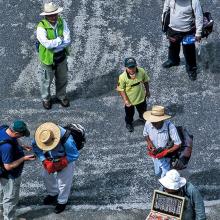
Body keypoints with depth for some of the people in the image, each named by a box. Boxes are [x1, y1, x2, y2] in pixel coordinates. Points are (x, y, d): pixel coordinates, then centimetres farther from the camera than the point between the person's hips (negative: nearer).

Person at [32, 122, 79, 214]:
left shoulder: (67, 140, -43)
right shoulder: (42, 133, -30)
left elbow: (73, 155, -27)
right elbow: (36, 147, -14)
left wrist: (59, 164, -29)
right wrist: (45, 162, -24)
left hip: (66, 159, -5)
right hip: (50, 158, 5)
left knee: (63, 181, 6)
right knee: (46, 175, 19)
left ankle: (62, 202, 33)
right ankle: (53, 194, 48)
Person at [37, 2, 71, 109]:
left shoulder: (62, 22, -13)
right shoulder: (41, 27, -26)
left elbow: (67, 41, -18)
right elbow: (47, 44, -38)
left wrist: (53, 45, -27)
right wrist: (60, 39, -24)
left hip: (61, 57, 4)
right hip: (48, 58, -4)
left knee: (62, 79, 23)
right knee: (46, 80, 17)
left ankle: (61, 96, 49)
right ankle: (46, 99, 42)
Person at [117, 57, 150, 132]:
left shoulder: (141, 71, -25)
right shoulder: (123, 77, -34)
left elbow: (145, 81, -5)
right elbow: (121, 89, -20)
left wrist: (147, 91, 6)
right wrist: (125, 100, -24)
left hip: (141, 97, 3)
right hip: (129, 99, -3)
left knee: (143, 109, 32)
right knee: (129, 113, 24)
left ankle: (142, 117, 66)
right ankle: (129, 123, 56)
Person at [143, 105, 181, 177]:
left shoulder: (170, 127, -36)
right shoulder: (148, 123, -25)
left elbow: (177, 144, -26)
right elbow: (145, 134, -1)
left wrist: (165, 152, -35)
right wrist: (149, 143, -20)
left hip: (166, 157, -4)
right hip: (155, 155, 4)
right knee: (157, 174, 30)